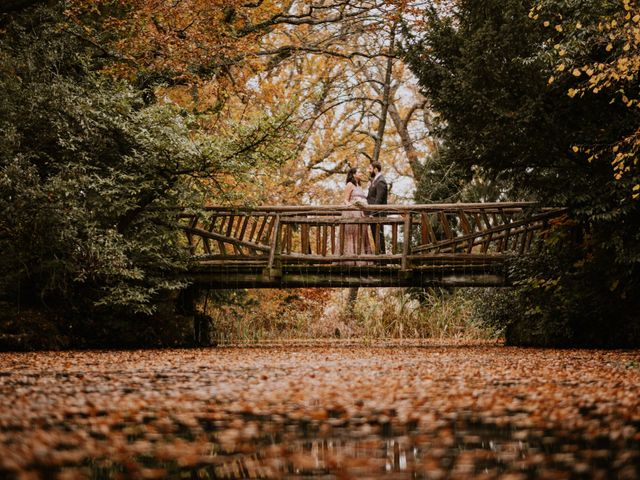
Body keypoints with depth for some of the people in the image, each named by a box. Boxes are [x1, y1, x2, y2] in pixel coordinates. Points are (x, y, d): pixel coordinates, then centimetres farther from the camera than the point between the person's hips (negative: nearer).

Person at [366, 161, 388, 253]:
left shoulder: (380, 181, -14)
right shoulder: (375, 180, 18)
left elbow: (379, 200, -20)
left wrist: (373, 213, -22)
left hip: (377, 214, -10)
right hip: (373, 213, 10)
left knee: (379, 234, -8)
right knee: (375, 235, 11)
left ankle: (381, 252, -7)